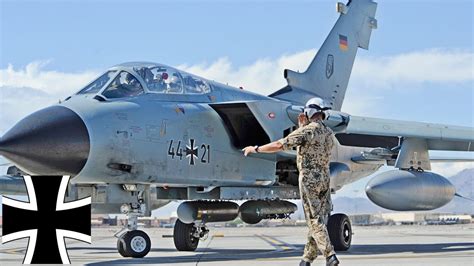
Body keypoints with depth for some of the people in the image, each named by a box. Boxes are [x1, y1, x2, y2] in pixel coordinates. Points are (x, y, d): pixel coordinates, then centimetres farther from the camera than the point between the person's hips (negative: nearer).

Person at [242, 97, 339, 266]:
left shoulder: (307, 130, -12)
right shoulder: (329, 133, 10)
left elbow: (280, 145, -15)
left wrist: (256, 149, -5)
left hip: (309, 178, -7)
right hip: (324, 178, 7)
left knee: (314, 220, -6)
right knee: (319, 219, 7)